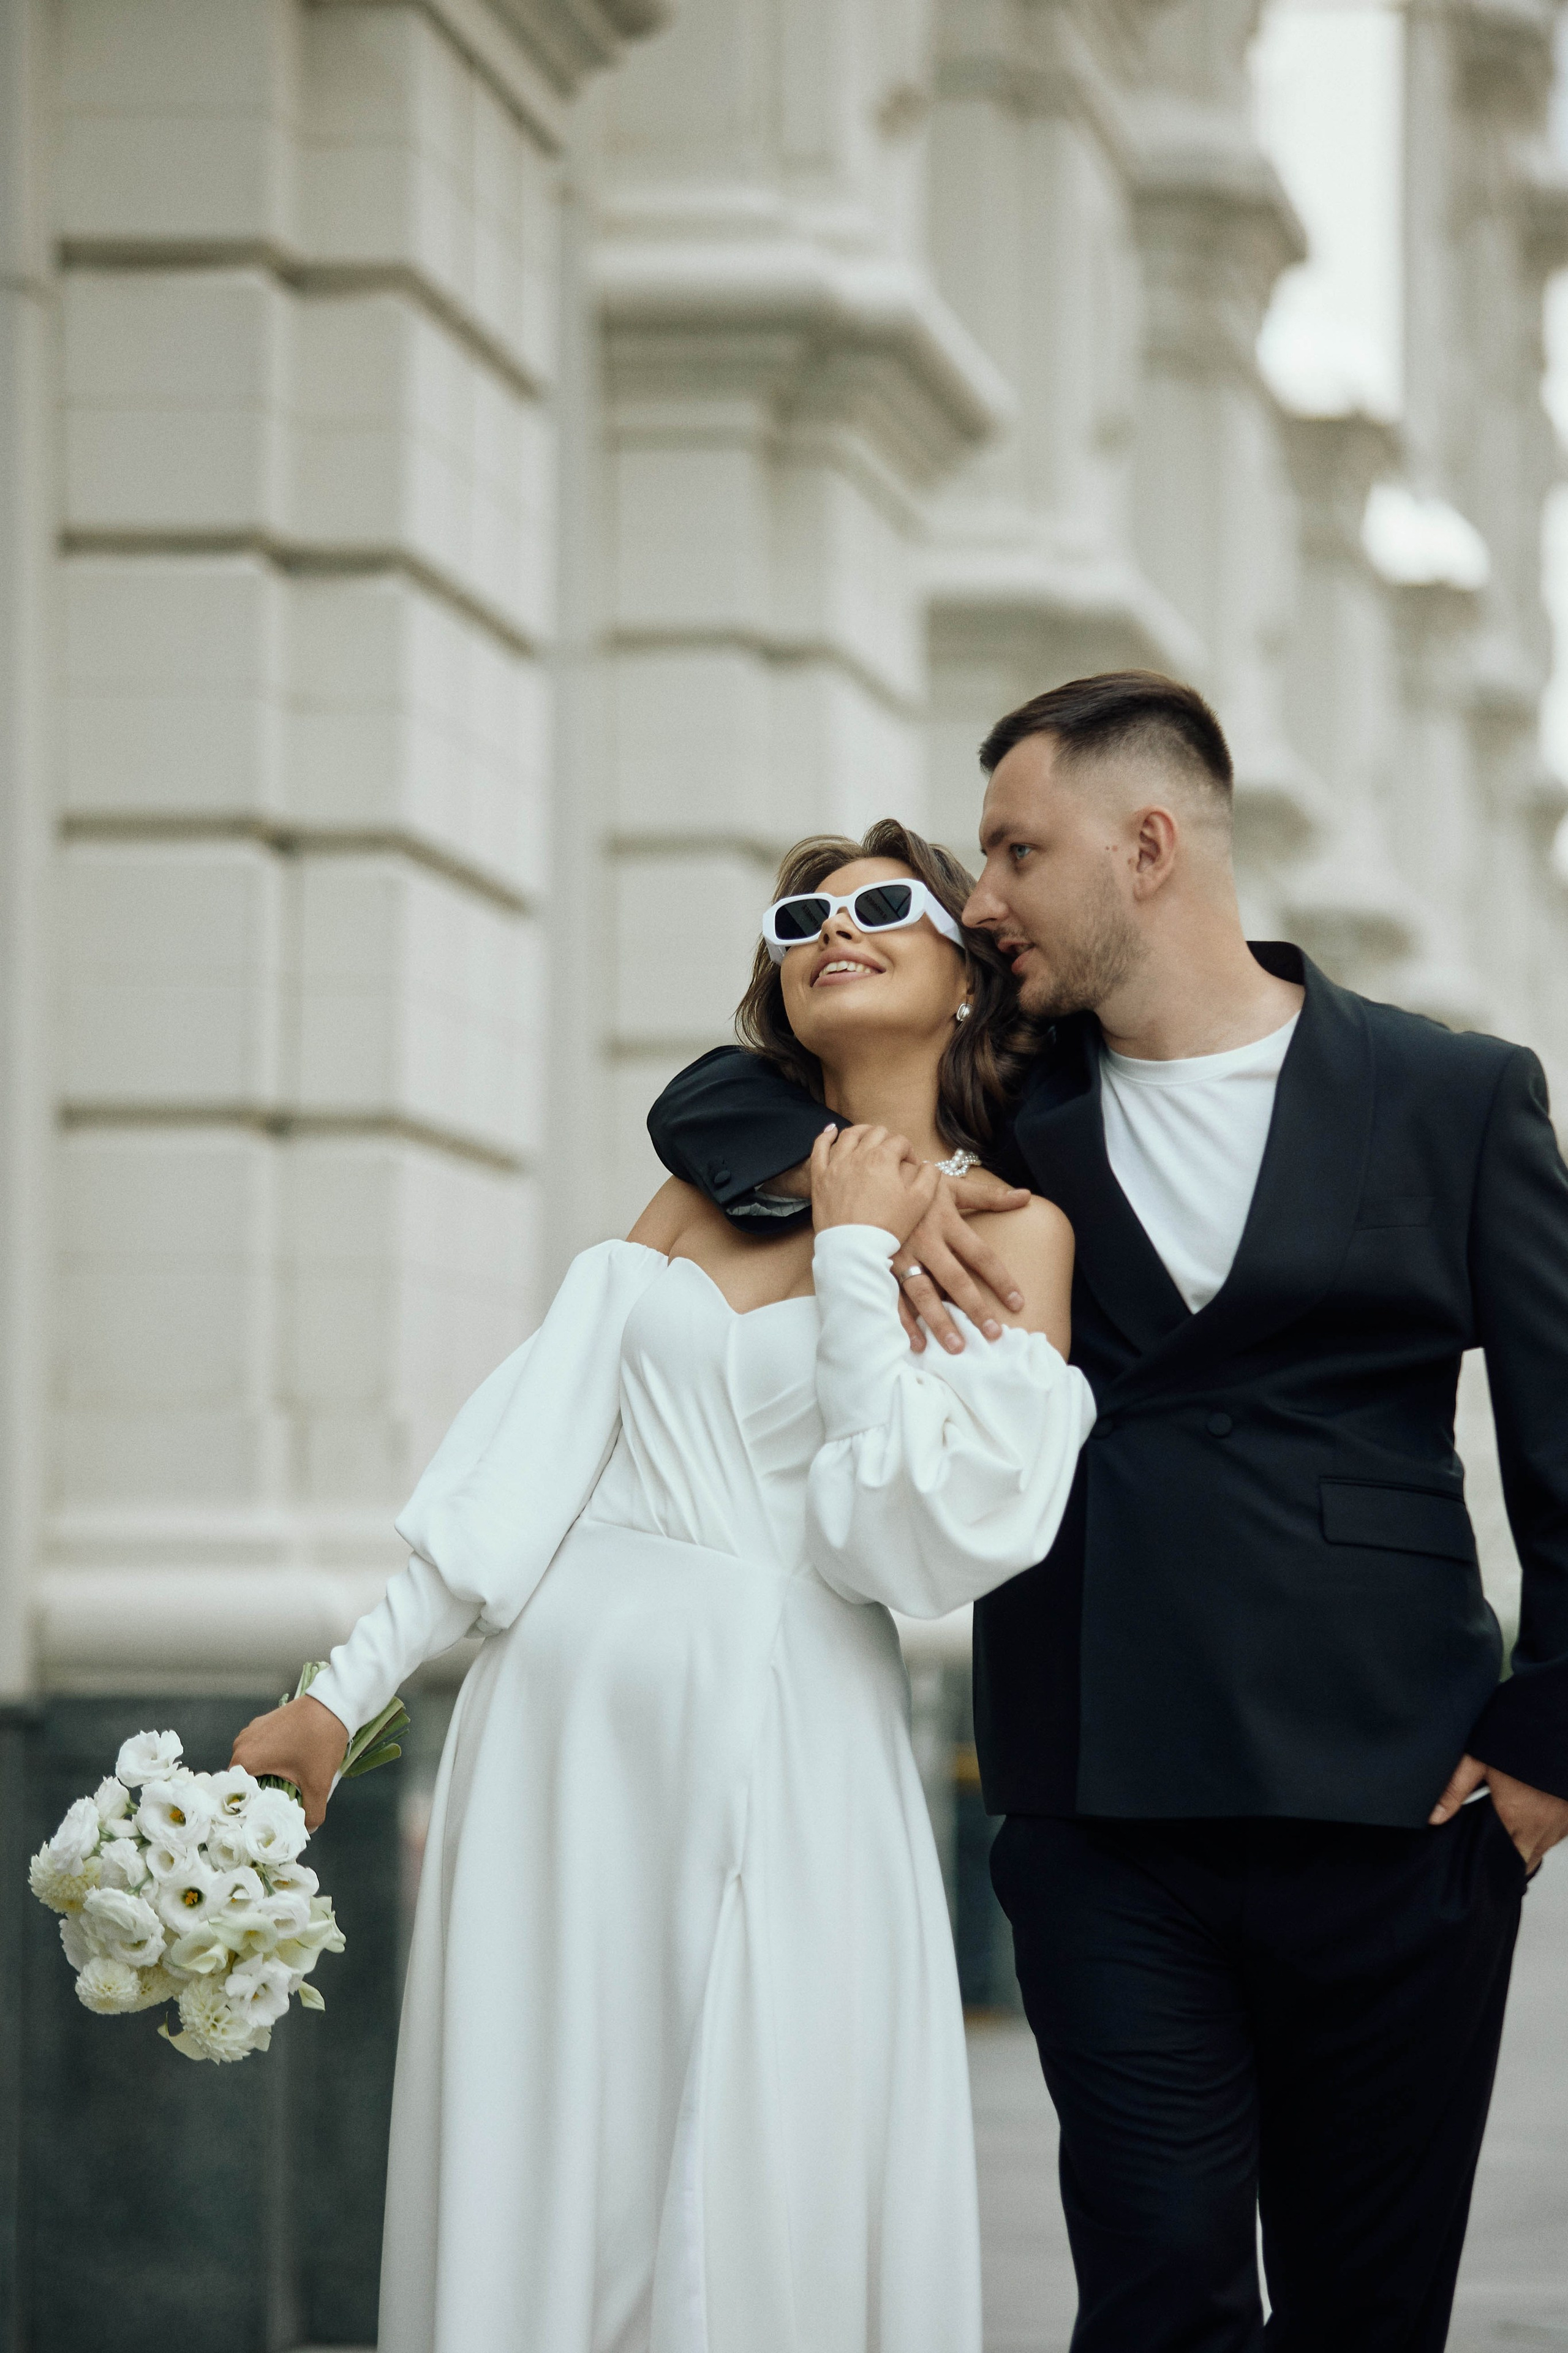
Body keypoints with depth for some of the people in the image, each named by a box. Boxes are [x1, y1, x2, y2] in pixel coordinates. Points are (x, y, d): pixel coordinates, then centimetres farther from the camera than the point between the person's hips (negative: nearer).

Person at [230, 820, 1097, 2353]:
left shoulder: (1009, 1232, 1)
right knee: (532, 2200, 5)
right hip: (562, 1709, 4)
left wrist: (856, 1252, -6)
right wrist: (344, 1693, 7)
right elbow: (531, 1451, 11)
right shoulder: (712, 1184, 14)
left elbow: (929, 1530, -12)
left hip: (783, 1751, -4)